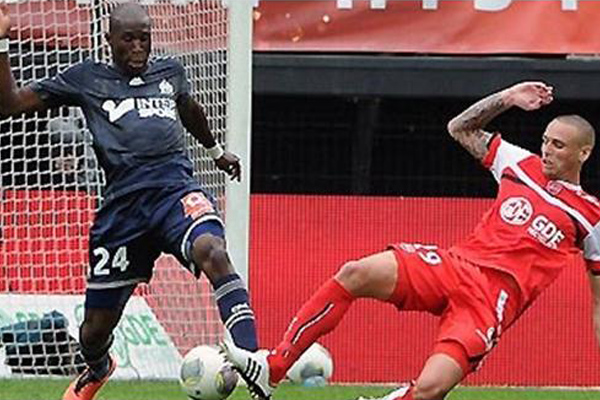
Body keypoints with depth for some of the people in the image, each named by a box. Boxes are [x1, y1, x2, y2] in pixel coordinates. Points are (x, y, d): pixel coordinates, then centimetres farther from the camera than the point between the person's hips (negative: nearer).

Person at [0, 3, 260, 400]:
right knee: (96, 329, 8)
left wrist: (216, 150, 57)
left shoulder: (169, 72, 20)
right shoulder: (87, 79, 13)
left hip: (176, 189, 0)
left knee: (212, 252, -37)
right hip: (122, 205, 0)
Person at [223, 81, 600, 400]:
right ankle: (271, 369, -21)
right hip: (456, 264, 4)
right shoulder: (524, 165, 16)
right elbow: (460, 128, 25)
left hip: (494, 297, -4)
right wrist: (505, 99, 11)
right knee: (356, 274, -21)